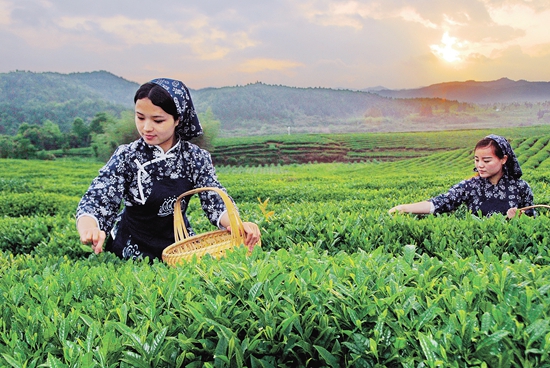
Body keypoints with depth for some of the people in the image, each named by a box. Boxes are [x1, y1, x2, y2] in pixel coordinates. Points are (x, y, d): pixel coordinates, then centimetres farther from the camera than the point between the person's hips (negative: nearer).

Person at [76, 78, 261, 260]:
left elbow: (215, 202, -10)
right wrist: (88, 229, -41)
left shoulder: (196, 158, -4)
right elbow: (96, 201, -17)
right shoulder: (126, 156, -8)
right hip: (131, 252, 0)